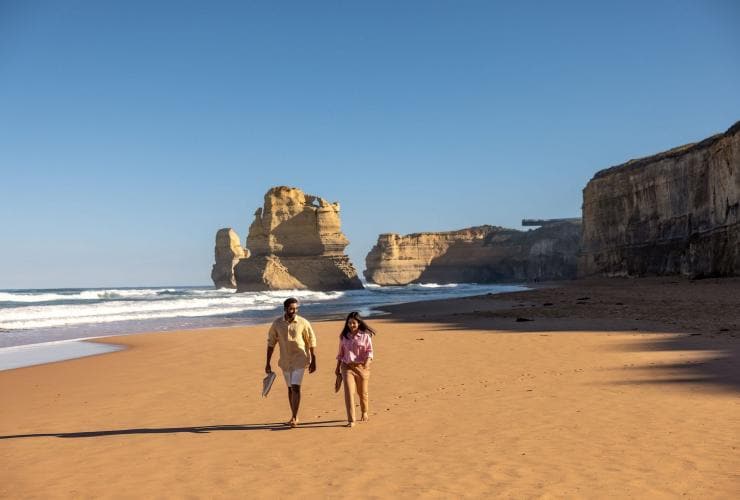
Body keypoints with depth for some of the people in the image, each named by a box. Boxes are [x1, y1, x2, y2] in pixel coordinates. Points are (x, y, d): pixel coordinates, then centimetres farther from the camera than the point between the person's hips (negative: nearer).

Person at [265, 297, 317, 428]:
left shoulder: (303, 323, -10)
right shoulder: (277, 323, -4)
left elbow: (312, 342, -3)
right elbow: (271, 343, 4)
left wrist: (313, 361, -3)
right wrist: (267, 363, 3)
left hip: (299, 360, -3)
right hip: (285, 361, 3)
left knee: (296, 387, -14)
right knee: (290, 388, 13)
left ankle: (294, 417, -8)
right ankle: (294, 417, 25)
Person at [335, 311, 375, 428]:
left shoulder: (365, 335, -3)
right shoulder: (344, 336, 6)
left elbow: (369, 351, -5)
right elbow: (340, 353, 14)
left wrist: (367, 362, -22)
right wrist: (338, 367, 16)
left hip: (361, 366, -1)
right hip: (347, 367, 1)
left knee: (362, 392, 14)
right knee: (349, 392, -13)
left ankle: (365, 412, 41)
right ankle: (351, 420, -12)